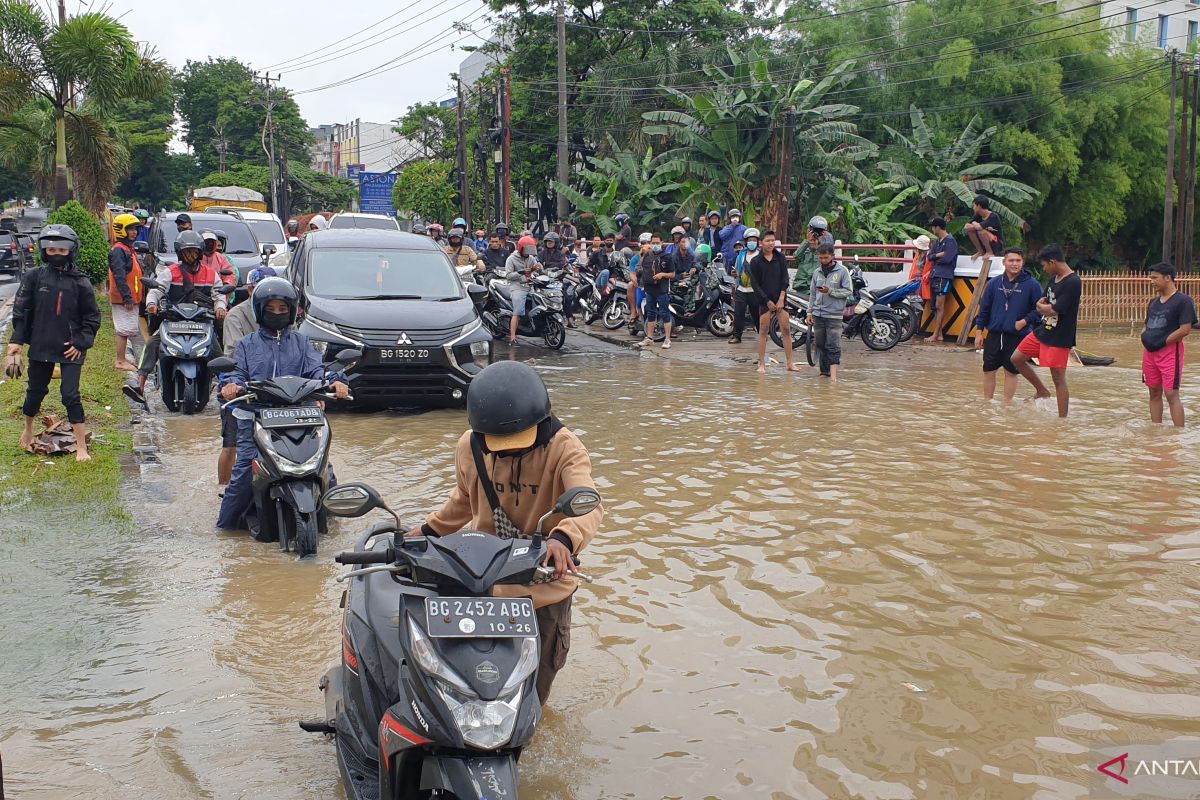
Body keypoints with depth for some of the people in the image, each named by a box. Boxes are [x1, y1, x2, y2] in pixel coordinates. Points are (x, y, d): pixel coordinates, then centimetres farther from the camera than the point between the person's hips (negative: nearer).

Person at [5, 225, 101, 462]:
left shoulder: (80, 282, -4)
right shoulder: (34, 277, -1)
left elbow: (92, 317, 1)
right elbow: (21, 311, 2)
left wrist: (81, 343, -7)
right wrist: (17, 340, -4)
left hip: (71, 349, -2)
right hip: (41, 346, 2)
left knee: (70, 395, -7)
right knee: (35, 391, 16)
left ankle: (81, 447, -1)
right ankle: (28, 429, 43)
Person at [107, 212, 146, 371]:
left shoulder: (129, 249, 18)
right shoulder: (119, 251, -15)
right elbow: (119, 276, -22)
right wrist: (127, 297, -24)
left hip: (131, 298, 10)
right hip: (124, 299, -10)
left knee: (131, 330, 14)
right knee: (125, 330, -5)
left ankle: (123, 358, 22)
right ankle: (121, 361, 1)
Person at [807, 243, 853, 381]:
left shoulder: (842, 271, -3)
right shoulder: (817, 272, 12)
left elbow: (849, 291, -5)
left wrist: (831, 291, -15)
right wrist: (810, 312, 12)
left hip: (834, 315, -5)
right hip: (818, 315, 5)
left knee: (833, 346, -9)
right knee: (820, 345, 10)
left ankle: (833, 375, -14)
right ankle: (824, 370, 20)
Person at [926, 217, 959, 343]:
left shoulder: (950, 241, -7)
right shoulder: (938, 241, 20)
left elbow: (947, 258, -17)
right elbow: (930, 256, 11)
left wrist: (935, 258, -1)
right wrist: (939, 254, -7)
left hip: (944, 276, -9)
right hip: (935, 275, 9)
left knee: (939, 306, -10)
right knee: (935, 306, 7)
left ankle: (936, 335, -12)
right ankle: (939, 334, 10)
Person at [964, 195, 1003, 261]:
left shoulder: (994, 217, -21)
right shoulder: (978, 216, 1)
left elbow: (978, 227, -36)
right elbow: (966, 227, -11)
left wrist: (974, 223, -11)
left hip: (998, 245, -7)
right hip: (985, 245, 7)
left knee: (981, 232, -33)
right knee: (970, 229, -9)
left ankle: (990, 252, -11)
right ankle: (980, 251, 0)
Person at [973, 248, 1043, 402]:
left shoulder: (1032, 285, -4)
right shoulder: (994, 283, 5)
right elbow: (984, 308, 9)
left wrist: (1025, 321, -14)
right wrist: (979, 331, 6)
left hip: (1017, 337, -3)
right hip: (994, 335, 3)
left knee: (1011, 372, 5)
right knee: (988, 371, 7)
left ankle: (1007, 403, 16)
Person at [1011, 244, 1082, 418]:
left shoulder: (1073, 283, -21)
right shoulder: (1055, 278, 8)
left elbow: (1053, 310, -23)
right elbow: (1042, 303, 15)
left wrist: (1041, 306, -3)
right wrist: (1044, 307, -8)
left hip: (1059, 338, -9)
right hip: (1042, 331, 9)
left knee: (1058, 378, -3)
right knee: (1017, 359, 14)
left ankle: (1063, 419, 5)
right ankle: (1042, 391, 29)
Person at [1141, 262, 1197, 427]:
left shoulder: (1183, 301, -9)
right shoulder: (1154, 303, 13)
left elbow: (1185, 329, -17)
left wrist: (1162, 342, -15)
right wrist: (1144, 336, 0)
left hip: (1170, 352, -7)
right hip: (1150, 353, 7)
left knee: (1171, 394, -11)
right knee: (1154, 393, 13)